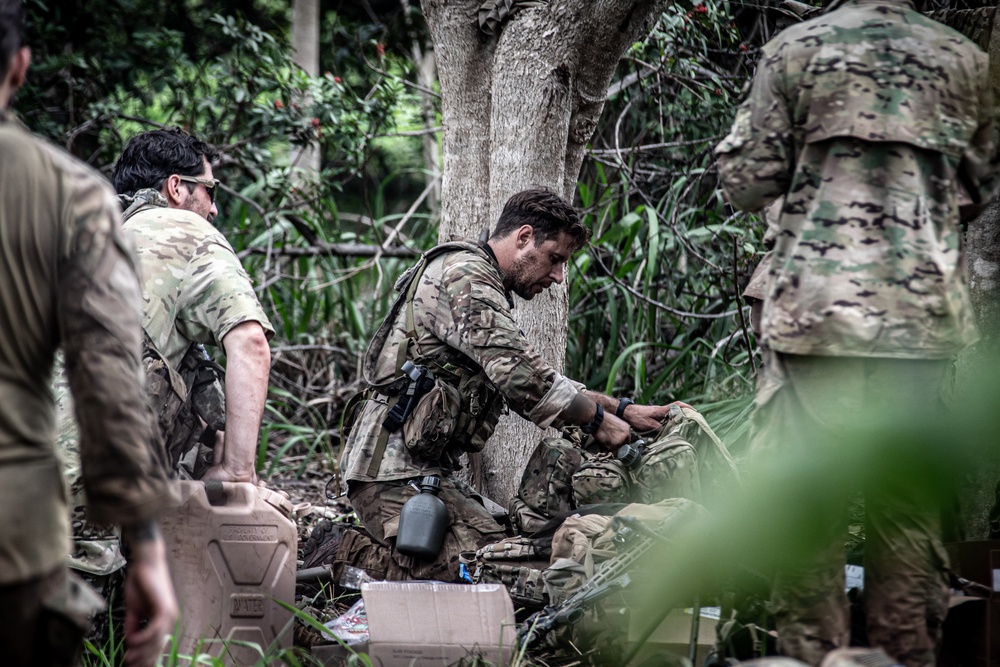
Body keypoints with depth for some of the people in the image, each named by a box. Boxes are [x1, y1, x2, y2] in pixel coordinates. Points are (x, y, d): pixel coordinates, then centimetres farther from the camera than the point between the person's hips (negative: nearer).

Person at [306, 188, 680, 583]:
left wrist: (624, 410, 18)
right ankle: (345, 555, -9)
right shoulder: (466, 277, -11)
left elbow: (541, 384, 27)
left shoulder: (480, 282, 24)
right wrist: (598, 419, -8)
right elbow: (522, 380, -21)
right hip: (398, 470, -11)